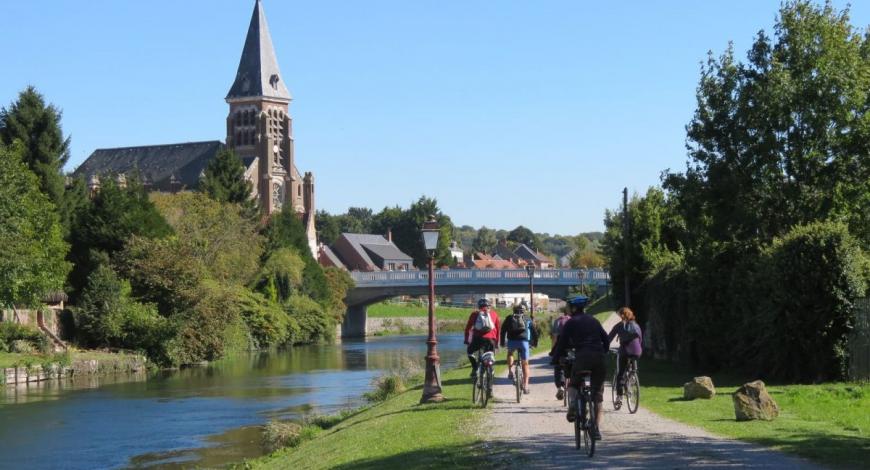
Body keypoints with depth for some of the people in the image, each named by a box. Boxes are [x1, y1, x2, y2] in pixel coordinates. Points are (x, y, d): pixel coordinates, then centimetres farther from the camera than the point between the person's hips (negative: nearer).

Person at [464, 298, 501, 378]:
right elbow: (498, 328, 17)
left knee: (470, 351, 23)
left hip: (478, 338, -1)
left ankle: (475, 368, 7)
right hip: (491, 339, 1)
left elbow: (468, 327, 11)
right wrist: (497, 341, 24)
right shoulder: (494, 314, 16)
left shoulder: (475, 314, 13)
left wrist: (466, 339, 18)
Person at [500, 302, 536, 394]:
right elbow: (533, 331, 18)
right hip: (524, 341, 0)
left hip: (512, 341, 0)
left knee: (510, 353, 34)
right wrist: (535, 342, 28)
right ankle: (525, 386, 2)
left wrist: (502, 342, 22)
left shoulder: (509, 318, 18)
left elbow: (503, 330, 15)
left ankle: (510, 371, 13)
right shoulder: (527, 319, 19)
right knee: (525, 364, 10)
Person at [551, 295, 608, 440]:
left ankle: (573, 406, -12)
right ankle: (596, 429, 4)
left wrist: (555, 359, 15)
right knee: (597, 394, 9)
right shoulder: (594, 321, 19)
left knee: (573, 385, 20)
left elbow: (562, 342, 5)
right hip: (599, 358, 3)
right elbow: (606, 339, 19)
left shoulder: (571, 322, 7)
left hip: (582, 357, -3)